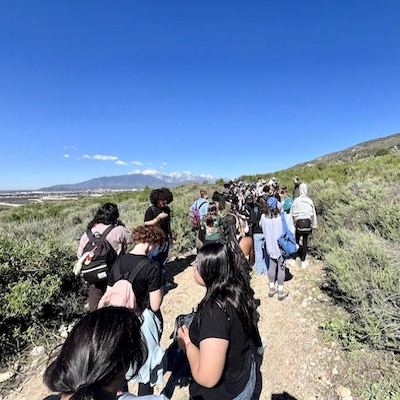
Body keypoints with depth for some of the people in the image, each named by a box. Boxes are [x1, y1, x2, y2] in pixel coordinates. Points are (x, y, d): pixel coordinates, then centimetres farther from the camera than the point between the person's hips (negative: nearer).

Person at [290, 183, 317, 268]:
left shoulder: (296, 201, -5)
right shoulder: (310, 201, 0)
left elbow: (292, 213, -1)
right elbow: (313, 214, 6)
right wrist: (314, 225, 16)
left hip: (298, 222, -1)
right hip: (307, 222, 1)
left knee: (296, 241, 12)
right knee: (305, 242, 10)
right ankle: (303, 261, 17)